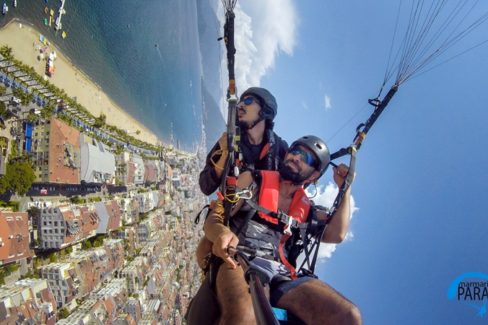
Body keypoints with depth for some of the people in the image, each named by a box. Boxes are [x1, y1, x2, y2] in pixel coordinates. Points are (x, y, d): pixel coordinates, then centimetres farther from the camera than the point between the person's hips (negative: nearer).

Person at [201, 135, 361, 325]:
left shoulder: (305, 209, 26)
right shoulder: (253, 180, 16)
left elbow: (336, 234, 10)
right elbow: (213, 220, 7)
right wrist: (222, 233, -18)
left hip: (282, 276, 4)